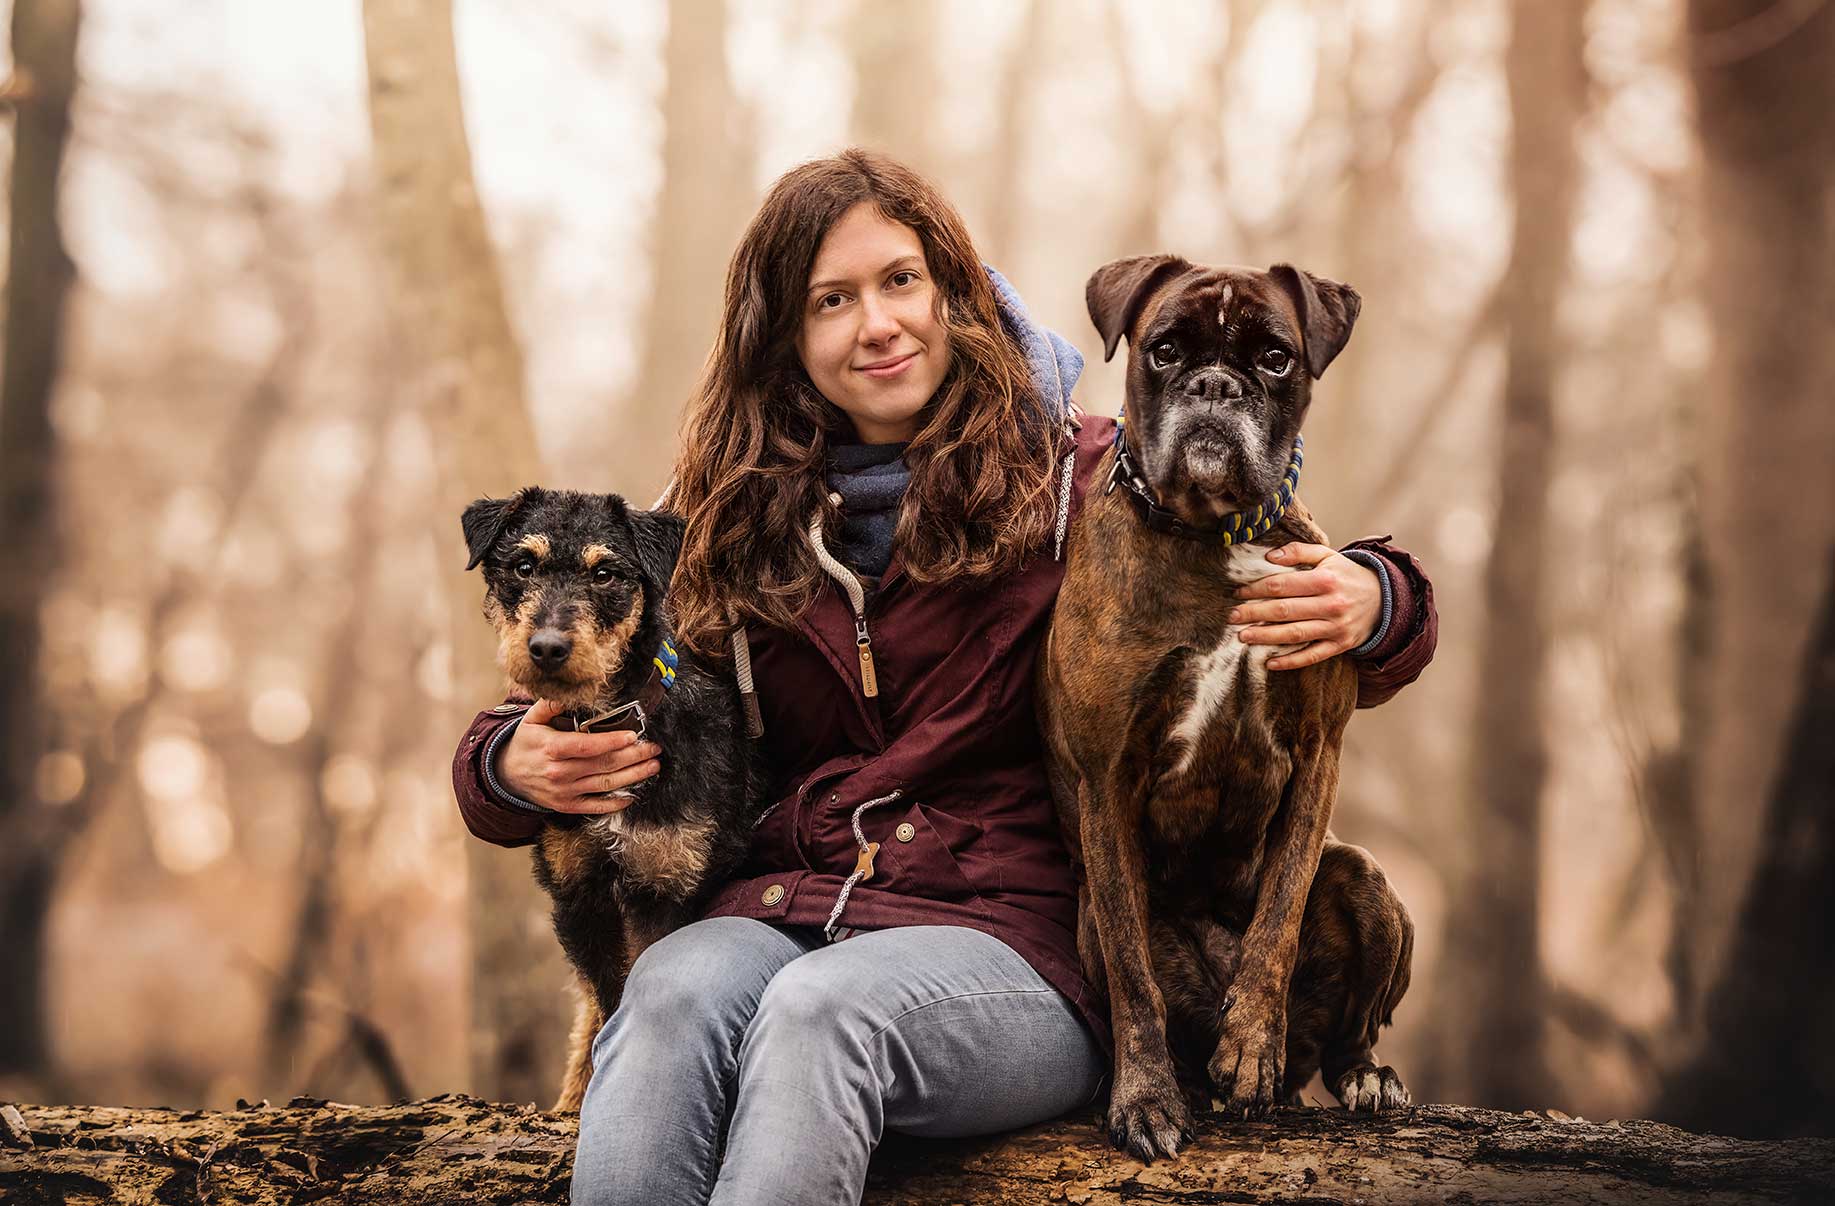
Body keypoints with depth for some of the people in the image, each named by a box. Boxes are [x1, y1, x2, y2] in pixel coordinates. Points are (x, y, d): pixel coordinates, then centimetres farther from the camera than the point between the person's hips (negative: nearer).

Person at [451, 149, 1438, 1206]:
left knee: (820, 1006, -34)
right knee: (678, 991, -32)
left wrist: (1366, 606, -21)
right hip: (783, 913, 3)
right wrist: (519, 767, -9)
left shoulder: (1083, 479, 5)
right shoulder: (742, 521, 12)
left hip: (1013, 945, -2)